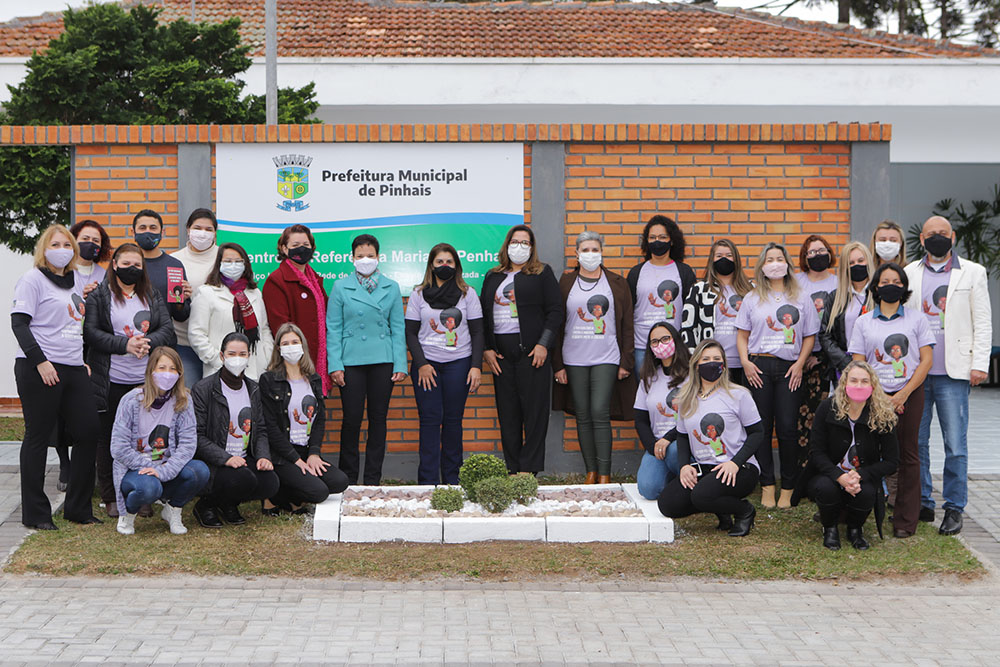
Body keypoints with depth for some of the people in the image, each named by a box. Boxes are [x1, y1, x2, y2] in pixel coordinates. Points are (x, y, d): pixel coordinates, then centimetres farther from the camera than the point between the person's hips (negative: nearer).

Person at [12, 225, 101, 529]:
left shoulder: (75, 281, 18)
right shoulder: (33, 279, -2)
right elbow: (19, 322, -10)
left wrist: (84, 360, 15)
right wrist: (39, 361, -18)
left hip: (73, 368, 7)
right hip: (39, 369, -7)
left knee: (88, 432, 2)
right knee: (38, 437, -1)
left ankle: (78, 507, 14)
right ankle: (35, 513, 6)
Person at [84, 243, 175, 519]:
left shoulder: (152, 296, 13)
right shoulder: (98, 296, 3)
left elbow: (168, 330, 5)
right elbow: (90, 332, -8)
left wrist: (147, 342, -15)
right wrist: (125, 345, -19)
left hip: (146, 379, 3)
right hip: (111, 380, -2)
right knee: (109, 438, 4)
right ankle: (111, 498, 13)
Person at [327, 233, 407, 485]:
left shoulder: (391, 287, 8)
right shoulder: (341, 287, 4)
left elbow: (398, 328, 7)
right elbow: (333, 329, 2)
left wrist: (400, 364, 0)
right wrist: (335, 365, -6)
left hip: (382, 360, 2)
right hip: (351, 361, -1)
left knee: (378, 418, 5)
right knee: (352, 419, -2)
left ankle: (373, 478, 13)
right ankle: (348, 478, 10)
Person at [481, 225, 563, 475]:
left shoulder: (542, 274, 5)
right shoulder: (493, 277, 17)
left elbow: (555, 311, -2)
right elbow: (483, 314, 15)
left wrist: (543, 344, -11)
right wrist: (486, 349, 4)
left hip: (532, 351, -4)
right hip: (501, 354, 4)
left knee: (534, 411, -5)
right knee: (507, 414, 4)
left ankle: (529, 469, -1)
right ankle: (511, 470, 8)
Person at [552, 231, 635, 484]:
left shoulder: (616, 283, 6)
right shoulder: (566, 283, 8)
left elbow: (627, 325, 6)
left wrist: (626, 362, -1)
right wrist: (558, 364, 2)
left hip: (606, 359, -2)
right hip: (574, 360, 2)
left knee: (600, 413, -10)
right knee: (582, 415, 3)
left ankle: (605, 474, -5)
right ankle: (590, 471, 11)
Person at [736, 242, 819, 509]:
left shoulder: (801, 298, 10)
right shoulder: (752, 299, 11)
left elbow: (809, 336, 10)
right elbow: (742, 335, 11)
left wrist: (800, 363, -2)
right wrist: (745, 362, -3)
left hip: (789, 369, -1)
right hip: (759, 367, 1)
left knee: (788, 427, -6)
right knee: (761, 427, -1)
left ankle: (788, 487, 4)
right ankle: (767, 485, 6)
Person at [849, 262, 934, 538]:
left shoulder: (916, 319, 7)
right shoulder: (863, 322, 9)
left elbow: (926, 360, 1)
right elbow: (858, 365, 4)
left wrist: (903, 394, -8)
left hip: (910, 394, -1)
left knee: (907, 455, -1)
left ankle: (905, 521, 2)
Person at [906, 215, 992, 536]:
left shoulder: (972, 273, 6)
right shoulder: (909, 274, 11)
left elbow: (983, 323, 4)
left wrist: (980, 364, -4)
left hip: (953, 373, -2)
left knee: (955, 445, -3)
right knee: (915, 442, 5)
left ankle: (954, 507, 7)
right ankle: (922, 503, 16)